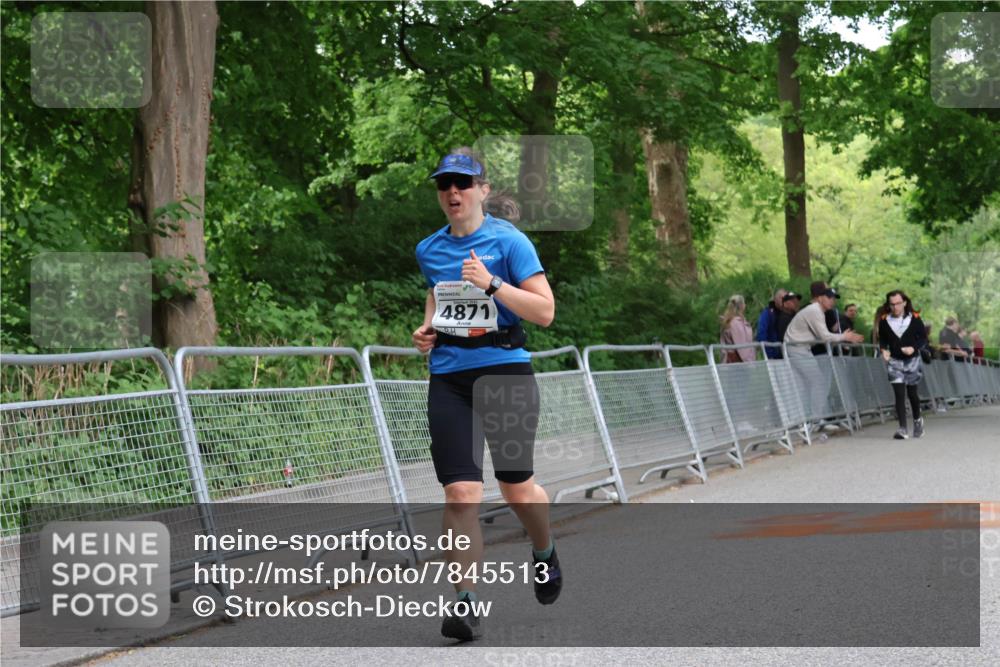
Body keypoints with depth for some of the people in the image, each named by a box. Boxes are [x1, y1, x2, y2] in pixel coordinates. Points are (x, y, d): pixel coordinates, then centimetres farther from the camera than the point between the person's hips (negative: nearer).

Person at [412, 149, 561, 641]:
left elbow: (545, 311, -11)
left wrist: (492, 284, -21)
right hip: (449, 379, 3)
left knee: (517, 488, 9)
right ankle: (467, 602, -8)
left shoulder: (508, 241, -6)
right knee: (461, 494, -11)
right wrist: (428, 327, 10)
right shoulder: (429, 250, 9)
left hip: (505, 372, -3)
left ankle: (544, 552, 41)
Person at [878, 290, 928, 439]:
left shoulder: (915, 319, -7)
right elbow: (882, 339, 11)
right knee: (899, 394, -7)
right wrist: (884, 350, -10)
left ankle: (917, 420, 38)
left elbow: (923, 338, -1)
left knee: (912, 393, 10)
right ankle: (902, 428, -10)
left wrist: (914, 348, -19)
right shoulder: (884, 321, -2)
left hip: (912, 360, -1)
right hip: (894, 361, 1)